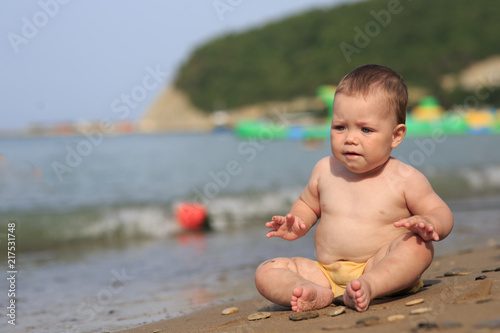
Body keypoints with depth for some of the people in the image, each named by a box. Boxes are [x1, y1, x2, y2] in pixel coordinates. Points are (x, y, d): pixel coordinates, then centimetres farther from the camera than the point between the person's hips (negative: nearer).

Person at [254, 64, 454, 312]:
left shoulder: (404, 179, -4)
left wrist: (427, 224, -24)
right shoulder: (325, 170, 8)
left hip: (384, 271, -4)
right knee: (266, 273, -12)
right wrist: (296, 223, 3)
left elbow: (442, 215, 0)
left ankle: (367, 287, -46)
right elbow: (307, 205, 26)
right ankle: (318, 295, -37)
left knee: (418, 244, -31)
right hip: (327, 272, 4)